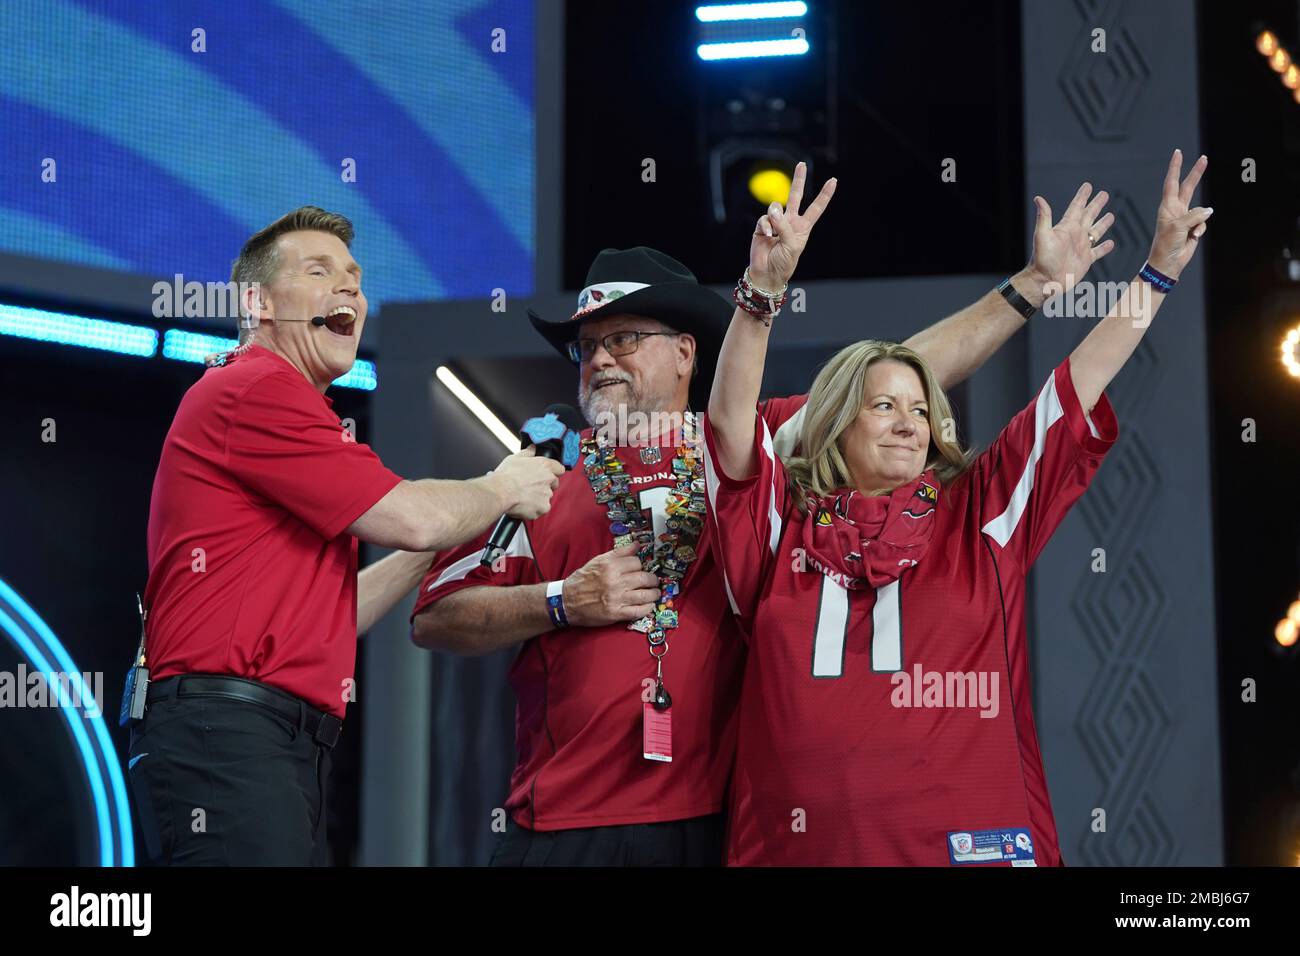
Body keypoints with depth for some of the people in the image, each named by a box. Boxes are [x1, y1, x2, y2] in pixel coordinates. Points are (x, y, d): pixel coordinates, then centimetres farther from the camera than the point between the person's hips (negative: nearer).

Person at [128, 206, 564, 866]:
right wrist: (502, 491, 8)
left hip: (289, 751, 10)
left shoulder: (274, 397, 24)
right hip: (227, 734, -10)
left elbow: (329, 617, 26)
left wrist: (456, 534, 21)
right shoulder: (255, 388, -6)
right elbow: (409, 519, -12)